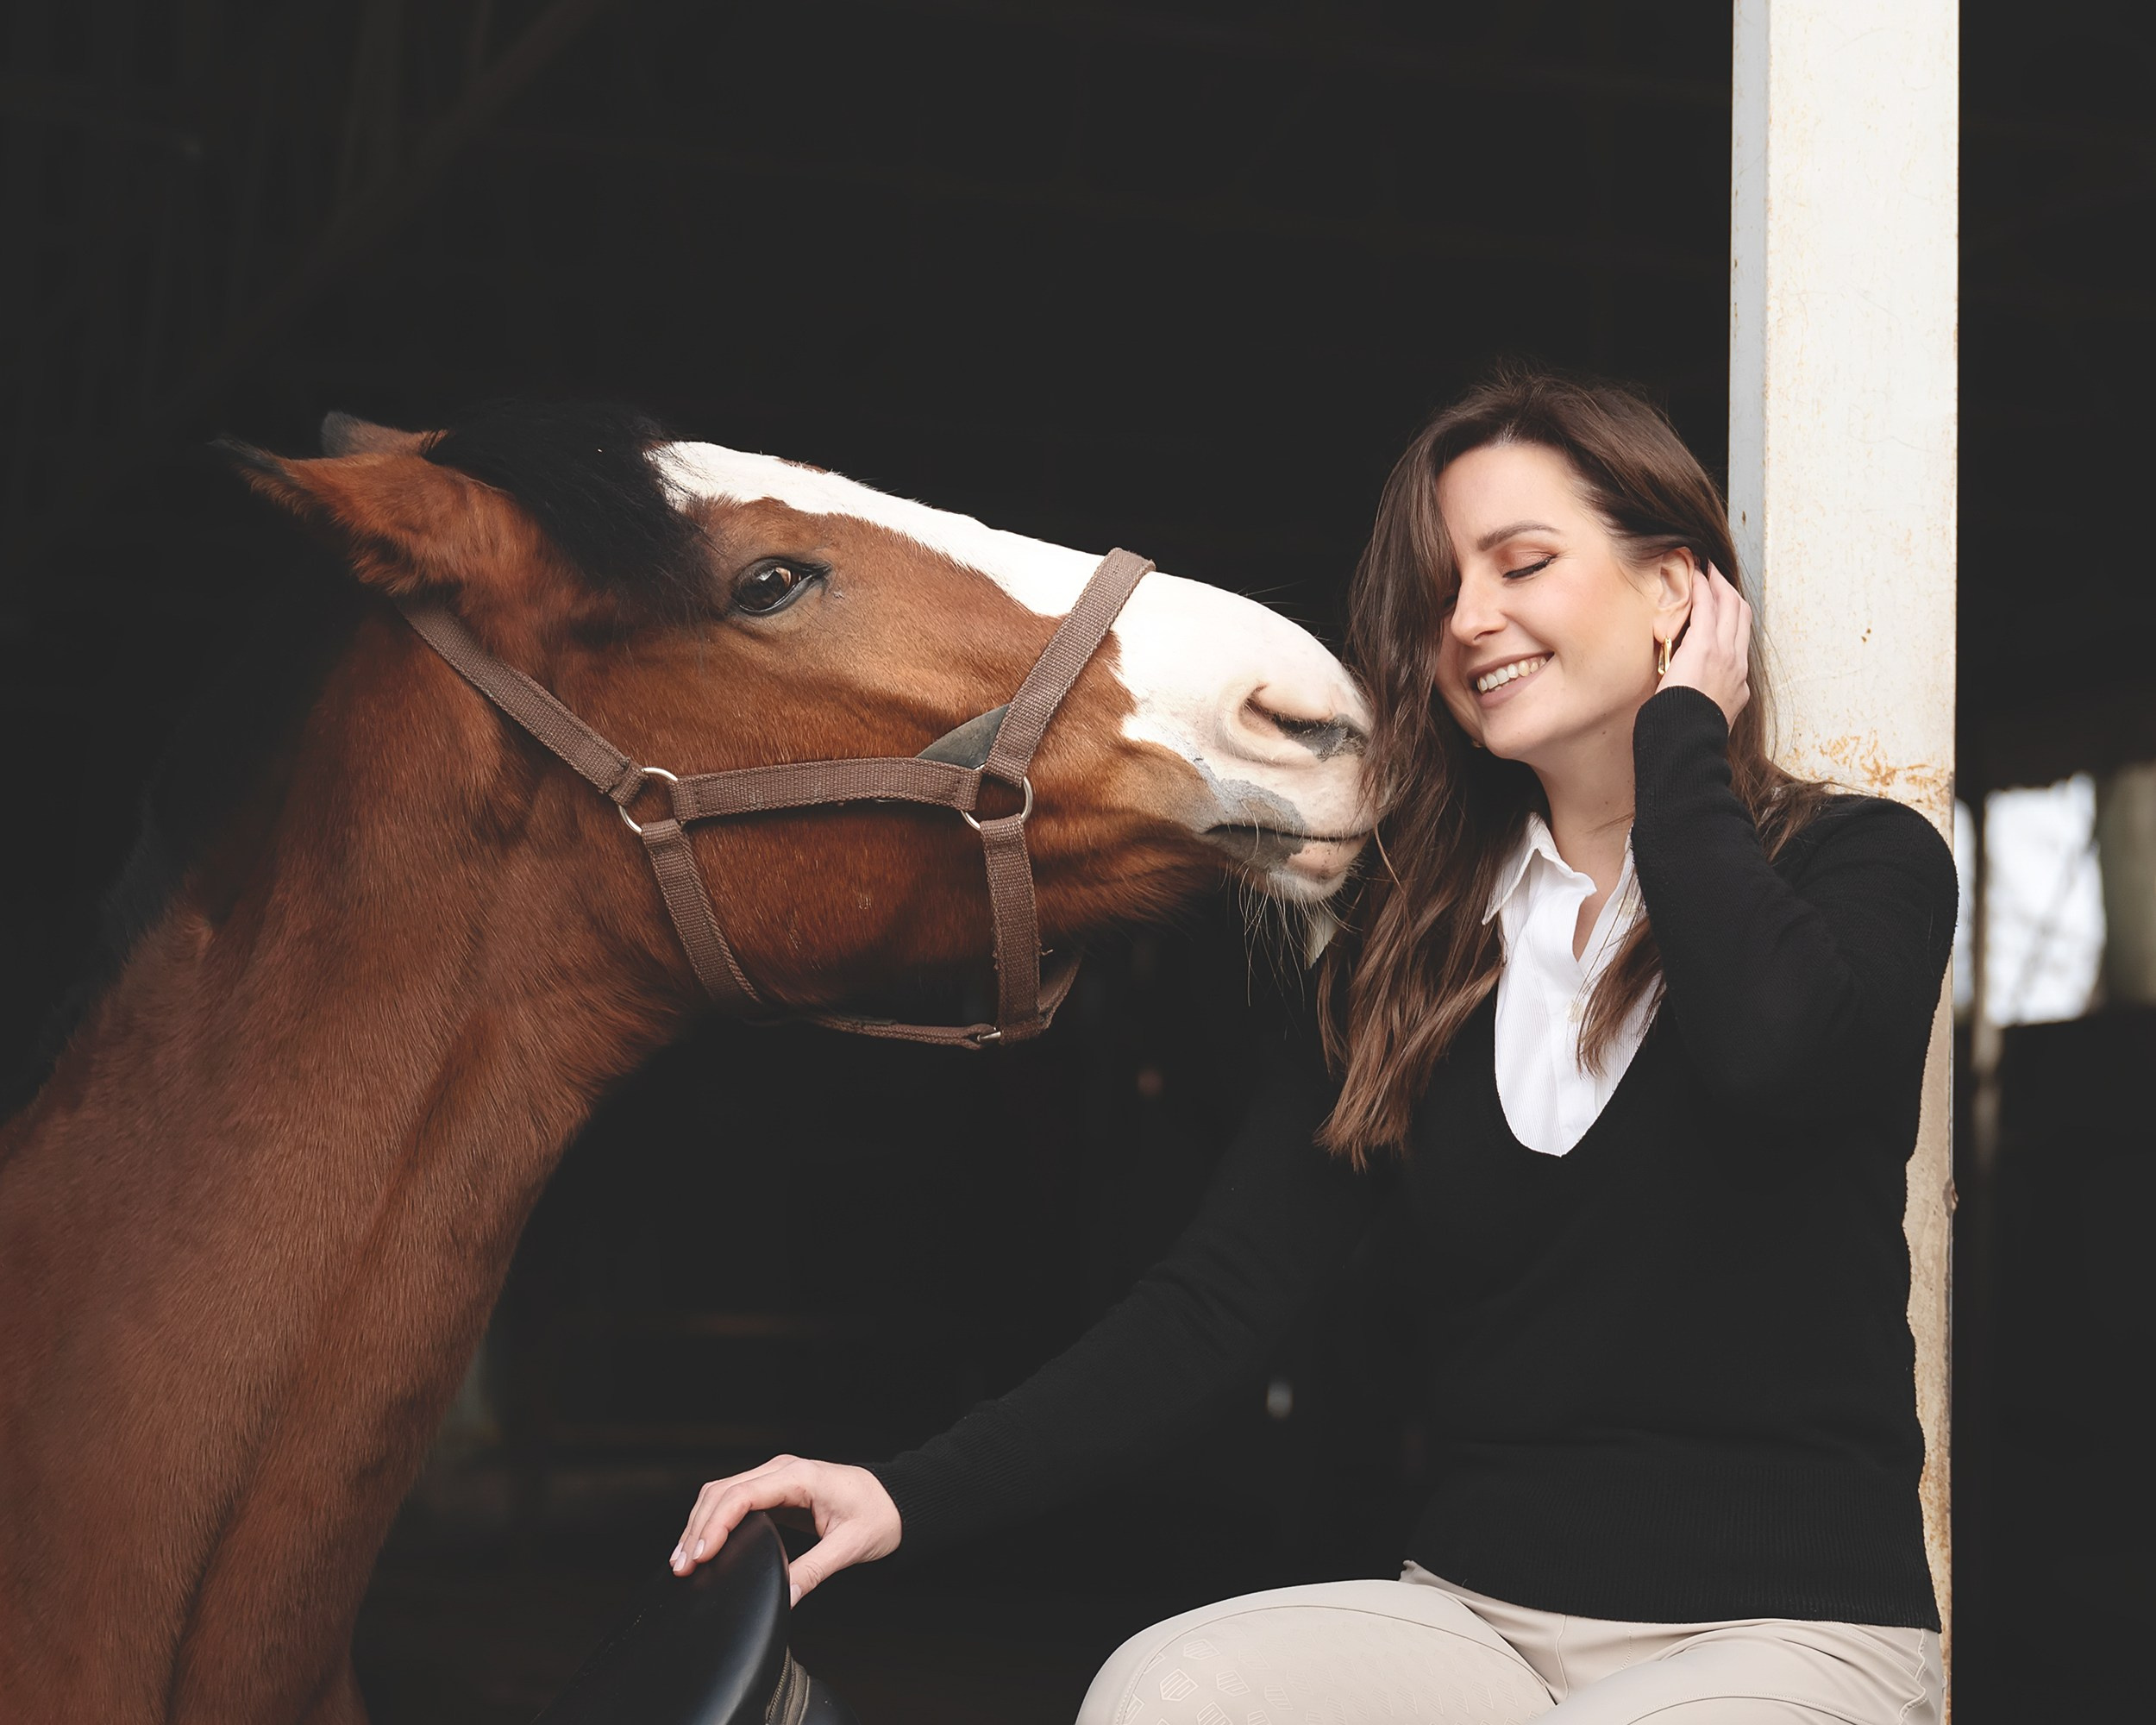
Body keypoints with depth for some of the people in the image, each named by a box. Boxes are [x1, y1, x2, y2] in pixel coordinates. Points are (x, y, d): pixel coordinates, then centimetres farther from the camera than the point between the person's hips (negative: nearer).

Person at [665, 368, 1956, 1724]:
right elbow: (1225, 1291, 4)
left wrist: (1680, 736, -9)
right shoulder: (1421, 937, 11)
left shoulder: (1865, 861, -1)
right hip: (1474, 1607, 4)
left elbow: (1770, 1047, -27)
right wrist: (914, 1497, -10)